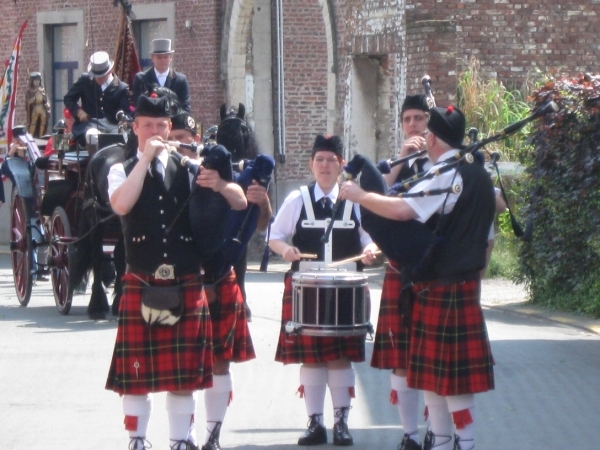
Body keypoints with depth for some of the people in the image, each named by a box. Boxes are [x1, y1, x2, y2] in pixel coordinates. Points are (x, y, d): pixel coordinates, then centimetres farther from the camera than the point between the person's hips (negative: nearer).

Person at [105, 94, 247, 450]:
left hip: (187, 287, 1)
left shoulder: (189, 169, 9)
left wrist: (220, 185, -18)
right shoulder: (123, 171, 6)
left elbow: (241, 202, 4)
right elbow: (121, 205, -17)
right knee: (137, 371, 0)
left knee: (186, 373, 3)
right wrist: (146, 158, -14)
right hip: (141, 287, -1)